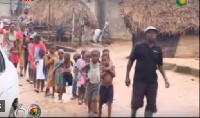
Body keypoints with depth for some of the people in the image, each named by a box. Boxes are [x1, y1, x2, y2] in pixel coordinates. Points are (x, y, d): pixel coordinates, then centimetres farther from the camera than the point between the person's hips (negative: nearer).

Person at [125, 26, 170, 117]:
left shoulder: (158, 49, 5)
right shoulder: (139, 47, -4)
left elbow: (160, 65, 11)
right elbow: (130, 61, 0)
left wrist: (165, 79, 3)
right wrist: (127, 77, -3)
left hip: (152, 81, 3)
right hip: (139, 80, -3)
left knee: (151, 104, 6)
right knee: (136, 103, 1)